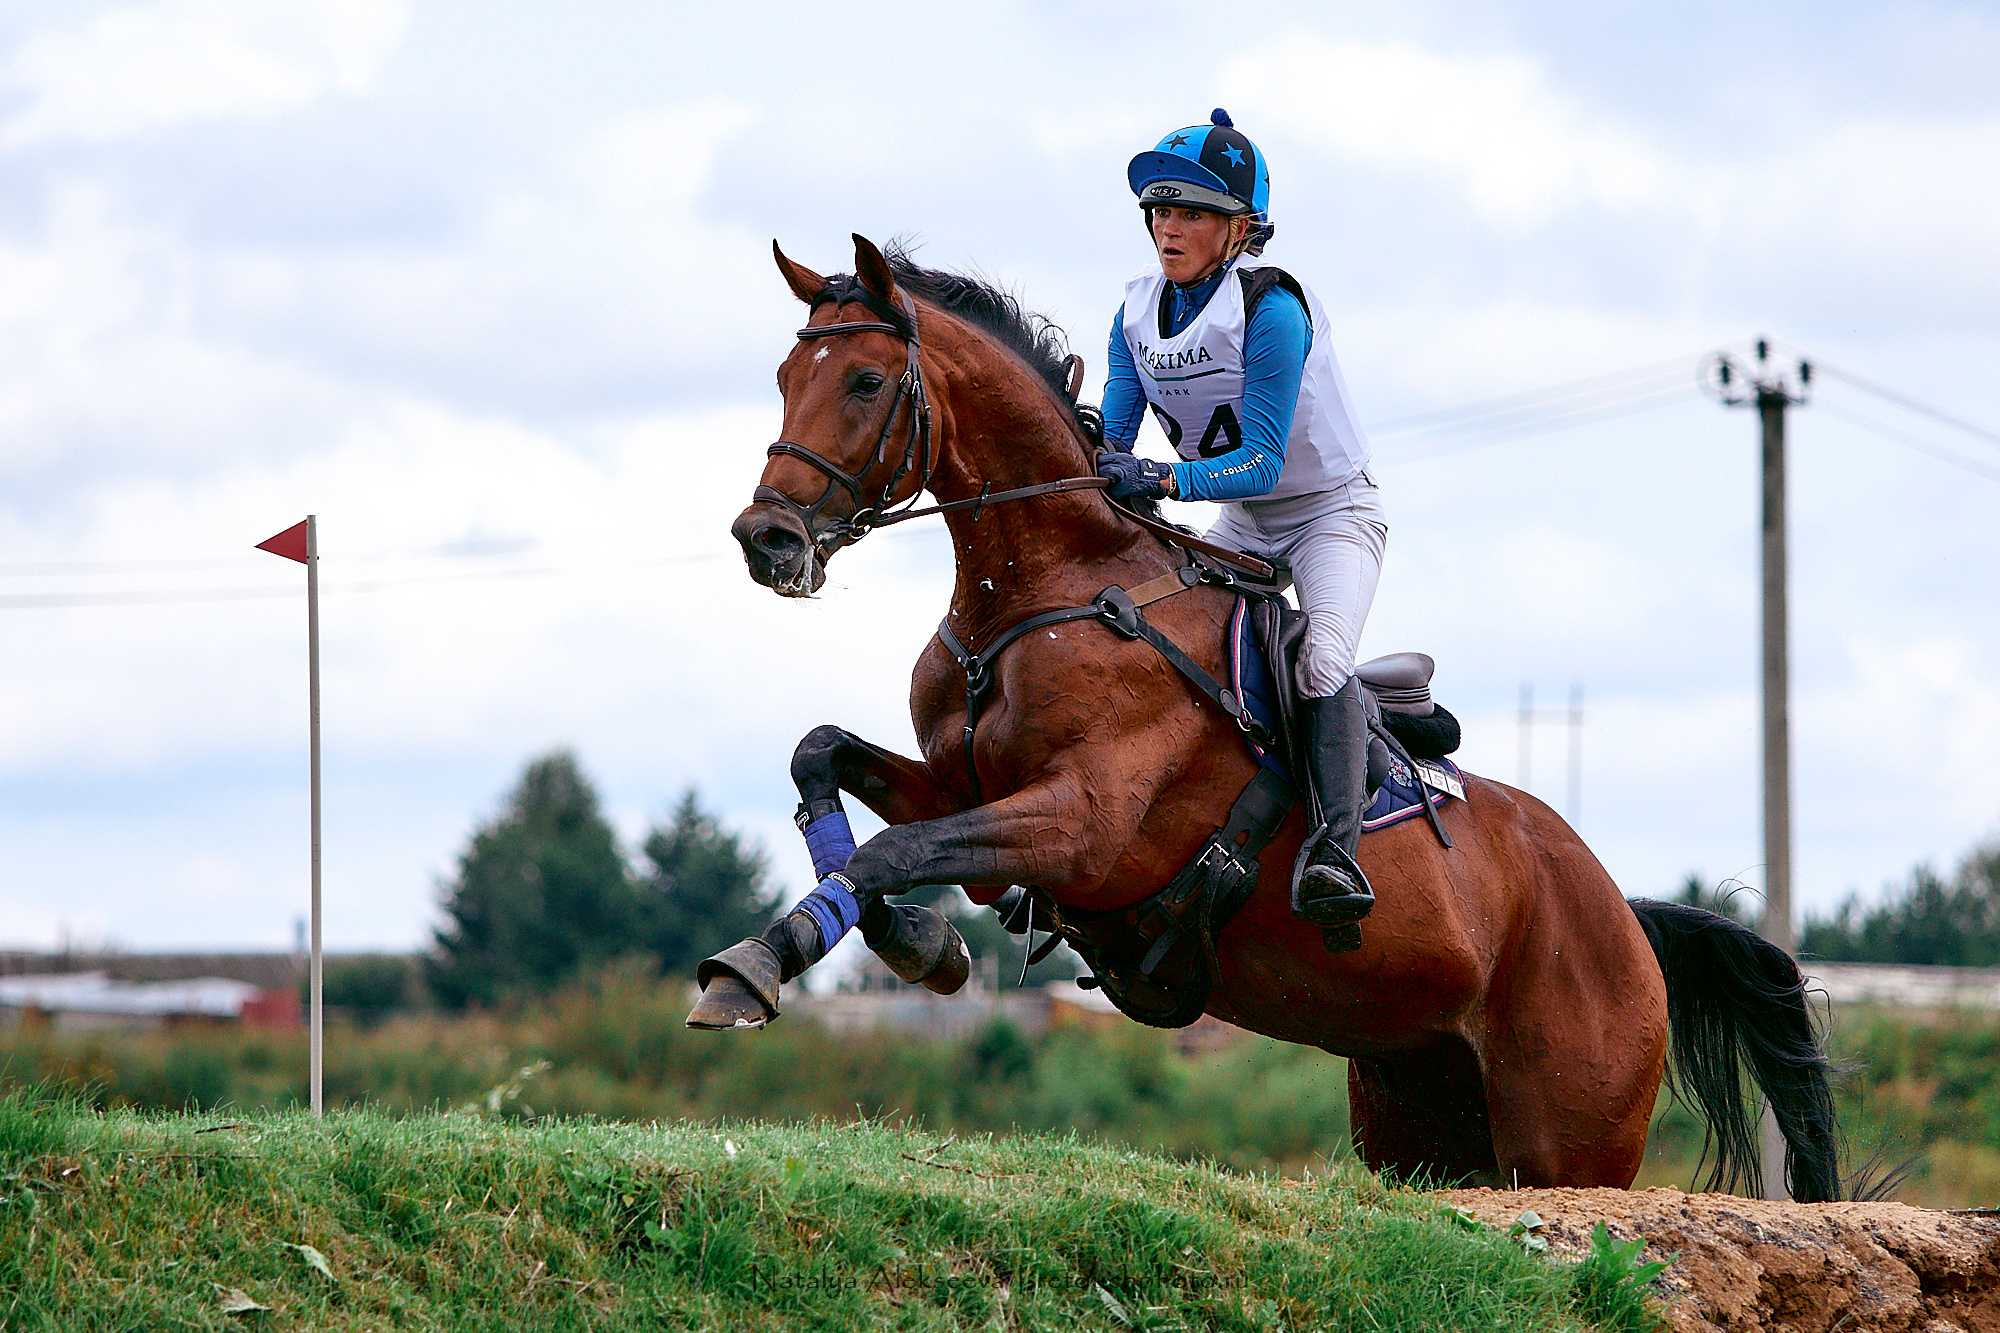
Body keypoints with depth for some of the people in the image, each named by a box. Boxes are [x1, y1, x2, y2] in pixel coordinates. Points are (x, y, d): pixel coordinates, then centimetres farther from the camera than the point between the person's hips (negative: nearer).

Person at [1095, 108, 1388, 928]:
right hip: (1239, 525, 7)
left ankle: (1337, 847, -43)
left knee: (1323, 660, -31)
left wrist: (1162, 480, -43)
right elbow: (1114, 432, -5)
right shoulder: (1140, 312, -3)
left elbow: (1262, 460, -29)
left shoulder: (1269, 308, -24)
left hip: (1331, 510, -7)